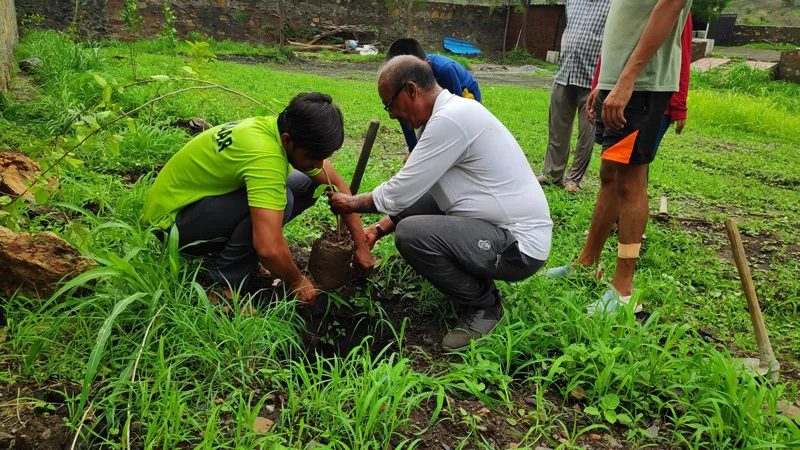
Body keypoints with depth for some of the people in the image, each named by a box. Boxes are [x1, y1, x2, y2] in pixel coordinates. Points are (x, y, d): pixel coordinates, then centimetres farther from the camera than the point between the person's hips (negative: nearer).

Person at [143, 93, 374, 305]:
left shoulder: (289, 133, -9)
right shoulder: (264, 154, -36)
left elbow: (338, 185, 3)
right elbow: (269, 248, -40)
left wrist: (361, 245, 0)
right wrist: (297, 281, -20)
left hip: (206, 198, 9)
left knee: (306, 185, 3)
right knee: (280, 199, -29)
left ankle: (227, 246, 8)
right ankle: (224, 285, -13)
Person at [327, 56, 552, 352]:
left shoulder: (450, 119, -21)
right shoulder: (452, 111, 11)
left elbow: (401, 191, -16)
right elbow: (410, 192, 18)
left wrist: (353, 204, 1)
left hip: (519, 245, -10)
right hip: (509, 227, 10)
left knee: (411, 234, -24)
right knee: (408, 208, 9)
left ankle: (483, 306, -1)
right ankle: (476, 285, 16)